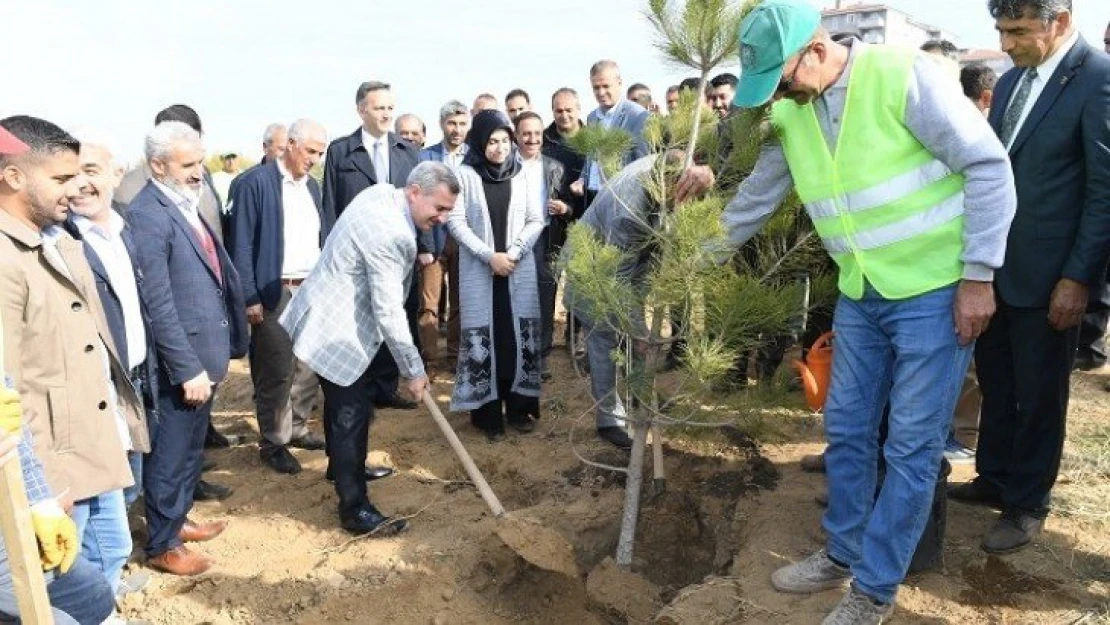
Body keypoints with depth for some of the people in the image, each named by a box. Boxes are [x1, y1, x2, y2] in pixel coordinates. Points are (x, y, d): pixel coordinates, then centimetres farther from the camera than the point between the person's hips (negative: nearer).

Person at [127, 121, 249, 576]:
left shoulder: (188, 204, 9)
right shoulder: (147, 214, -19)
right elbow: (158, 303, -22)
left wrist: (209, 357, 14)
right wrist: (187, 369, -22)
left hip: (205, 351, 9)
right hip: (182, 360, -9)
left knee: (191, 447, 23)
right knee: (171, 453, 8)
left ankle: (178, 518, 41)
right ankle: (162, 544, 24)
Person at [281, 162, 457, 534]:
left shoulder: (382, 194, 0)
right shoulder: (392, 234, -30)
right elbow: (388, 312, -27)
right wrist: (414, 371, -18)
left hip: (333, 317, 11)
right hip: (339, 331, -11)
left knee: (343, 402, 26)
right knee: (352, 415, -3)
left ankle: (342, 465, 47)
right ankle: (355, 509, 7)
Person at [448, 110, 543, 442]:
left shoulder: (521, 175, 5)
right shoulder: (464, 175, -3)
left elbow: (536, 220, 5)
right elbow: (455, 221, -7)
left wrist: (513, 253, -9)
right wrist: (489, 256, -13)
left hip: (519, 271, 3)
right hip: (479, 271, -2)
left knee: (519, 337, 5)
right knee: (483, 339, 0)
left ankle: (519, 406, 17)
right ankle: (488, 413, 9)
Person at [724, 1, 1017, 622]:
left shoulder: (906, 75, -17)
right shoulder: (788, 111, 3)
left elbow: (989, 168, -14)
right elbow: (755, 199, 15)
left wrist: (978, 275, -15)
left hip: (935, 291, -6)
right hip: (861, 296, 6)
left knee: (911, 447, 1)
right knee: (846, 430, 14)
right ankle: (843, 554, 33)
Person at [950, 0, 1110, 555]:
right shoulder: (1011, 80, 9)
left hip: (1048, 273, -7)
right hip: (996, 264, 7)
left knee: (1038, 393, 7)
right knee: (996, 382, 17)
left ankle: (1028, 503, 24)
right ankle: (995, 478, 34)